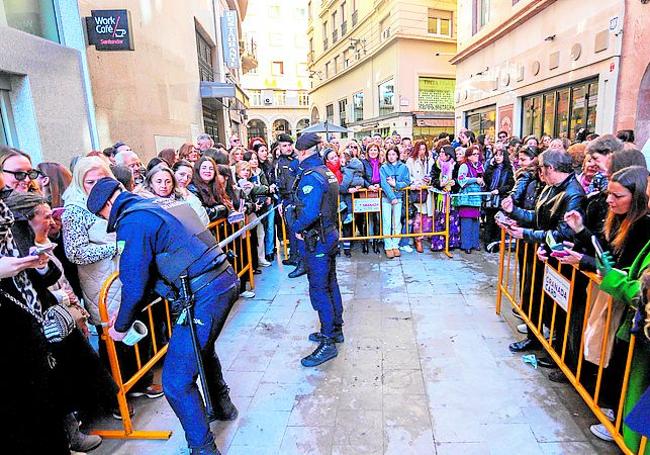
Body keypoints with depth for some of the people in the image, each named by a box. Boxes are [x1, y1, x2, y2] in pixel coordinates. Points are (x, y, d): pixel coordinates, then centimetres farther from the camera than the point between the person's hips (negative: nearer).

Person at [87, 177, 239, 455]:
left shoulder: (132, 221, -9)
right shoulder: (152, 208, 20)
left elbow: (134, 283, -8)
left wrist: (121, 326, 10)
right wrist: (127, 312, 26)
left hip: (204, 296, -10)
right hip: (224, 281, 10)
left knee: (176, 382, 3)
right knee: (201, 348, 33)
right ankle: (222, 406, 52)